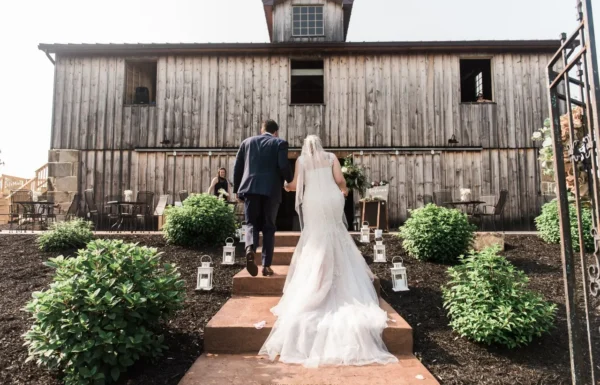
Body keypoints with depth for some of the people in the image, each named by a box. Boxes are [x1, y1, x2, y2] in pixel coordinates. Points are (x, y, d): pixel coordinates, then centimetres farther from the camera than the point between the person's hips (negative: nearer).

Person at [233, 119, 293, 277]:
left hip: (250, 188, 2)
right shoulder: (280, 143, 6)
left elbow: (237, 167, 12)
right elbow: (284, 166, -9)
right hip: (271, 190, -2)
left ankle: (250, 249, -21)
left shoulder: (247, 141, 15)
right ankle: (266, 265, 7)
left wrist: (237, 190, 19)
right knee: (268, 227, 8)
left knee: (251, 223, 9)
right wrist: (290, 180, 10)